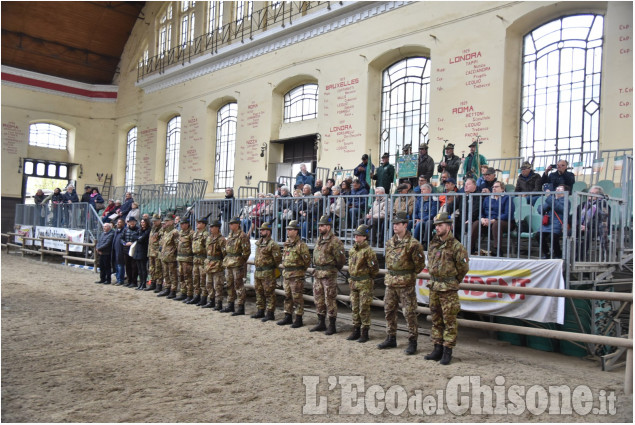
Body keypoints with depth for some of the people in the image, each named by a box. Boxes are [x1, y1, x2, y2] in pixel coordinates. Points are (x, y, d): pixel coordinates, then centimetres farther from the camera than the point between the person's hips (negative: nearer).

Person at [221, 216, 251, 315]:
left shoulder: (242, 236, -13)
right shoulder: (230, 235, 14)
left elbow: (247, 251, -13)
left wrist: (242, 262, -11)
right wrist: (226, 260, 16)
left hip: (237, 263, -9)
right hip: (228, 263, 9)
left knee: (238, 285, -5)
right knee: (230, 285, 15)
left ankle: (241, 308, -1)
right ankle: (230, 305, 25)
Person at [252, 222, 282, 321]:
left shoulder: (272, 244, -14)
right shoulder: (259, 242, 13)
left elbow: (278, 258, -14)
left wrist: (272, 267, -2)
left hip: (268, 273, -9)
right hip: (257, 272, 9)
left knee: (269, 293, -3)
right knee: (259, 292, 16)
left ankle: (270, 313, 2)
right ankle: (260, 311, 26)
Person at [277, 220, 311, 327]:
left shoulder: (301, 245, -13)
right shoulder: (286, 244, 12)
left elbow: (307, 260, -9)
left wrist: (301, 270, 1)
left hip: (296, 275, -8)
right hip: (286, 274, 8)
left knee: (297, 297, -3)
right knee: (287, 296, 13)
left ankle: (299, 319, 5)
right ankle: (288, 317, 23)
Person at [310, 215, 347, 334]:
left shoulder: (335, 241, -12)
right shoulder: (319, 240, 14)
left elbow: (341, 259, -12)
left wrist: (334, 268, -1)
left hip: (329, 275, -8)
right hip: (317, 274, 9)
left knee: (330, 301, -3)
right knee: (319, 300, 14)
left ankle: (332, 326, 5)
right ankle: (321, 323, 25)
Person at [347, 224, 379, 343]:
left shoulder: (368, 250, -14)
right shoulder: (352, 250, 10)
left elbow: (374, 268, -14)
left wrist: (368, 278, -1)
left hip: (365, 284, -8)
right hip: (353, 283, 8)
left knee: (364, 309, -1)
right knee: (354, 308, 13)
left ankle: (364, 333, 7)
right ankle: (356, 331, 23)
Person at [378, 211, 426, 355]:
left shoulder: (413, 243, -11)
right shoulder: (389, 242, 10)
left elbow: (420, 263, -6)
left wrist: (410, 274, 2)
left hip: (405, 283, -7)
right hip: (390, 282, 7)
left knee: (409, 312, -2)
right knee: (389, 311, 13)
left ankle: (412, 342, 8)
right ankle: (391, 339, 25)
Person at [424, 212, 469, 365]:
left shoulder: (456, 246, -11)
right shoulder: (433, 244, 9)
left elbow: (463, 267, -5)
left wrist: (452, 282, 4)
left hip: (448, 289, -7)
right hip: (433, 287, 7)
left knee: (449, 320, 0)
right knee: (436, 319, 13)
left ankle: (447, 351, 7)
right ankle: (438, 349, 22)